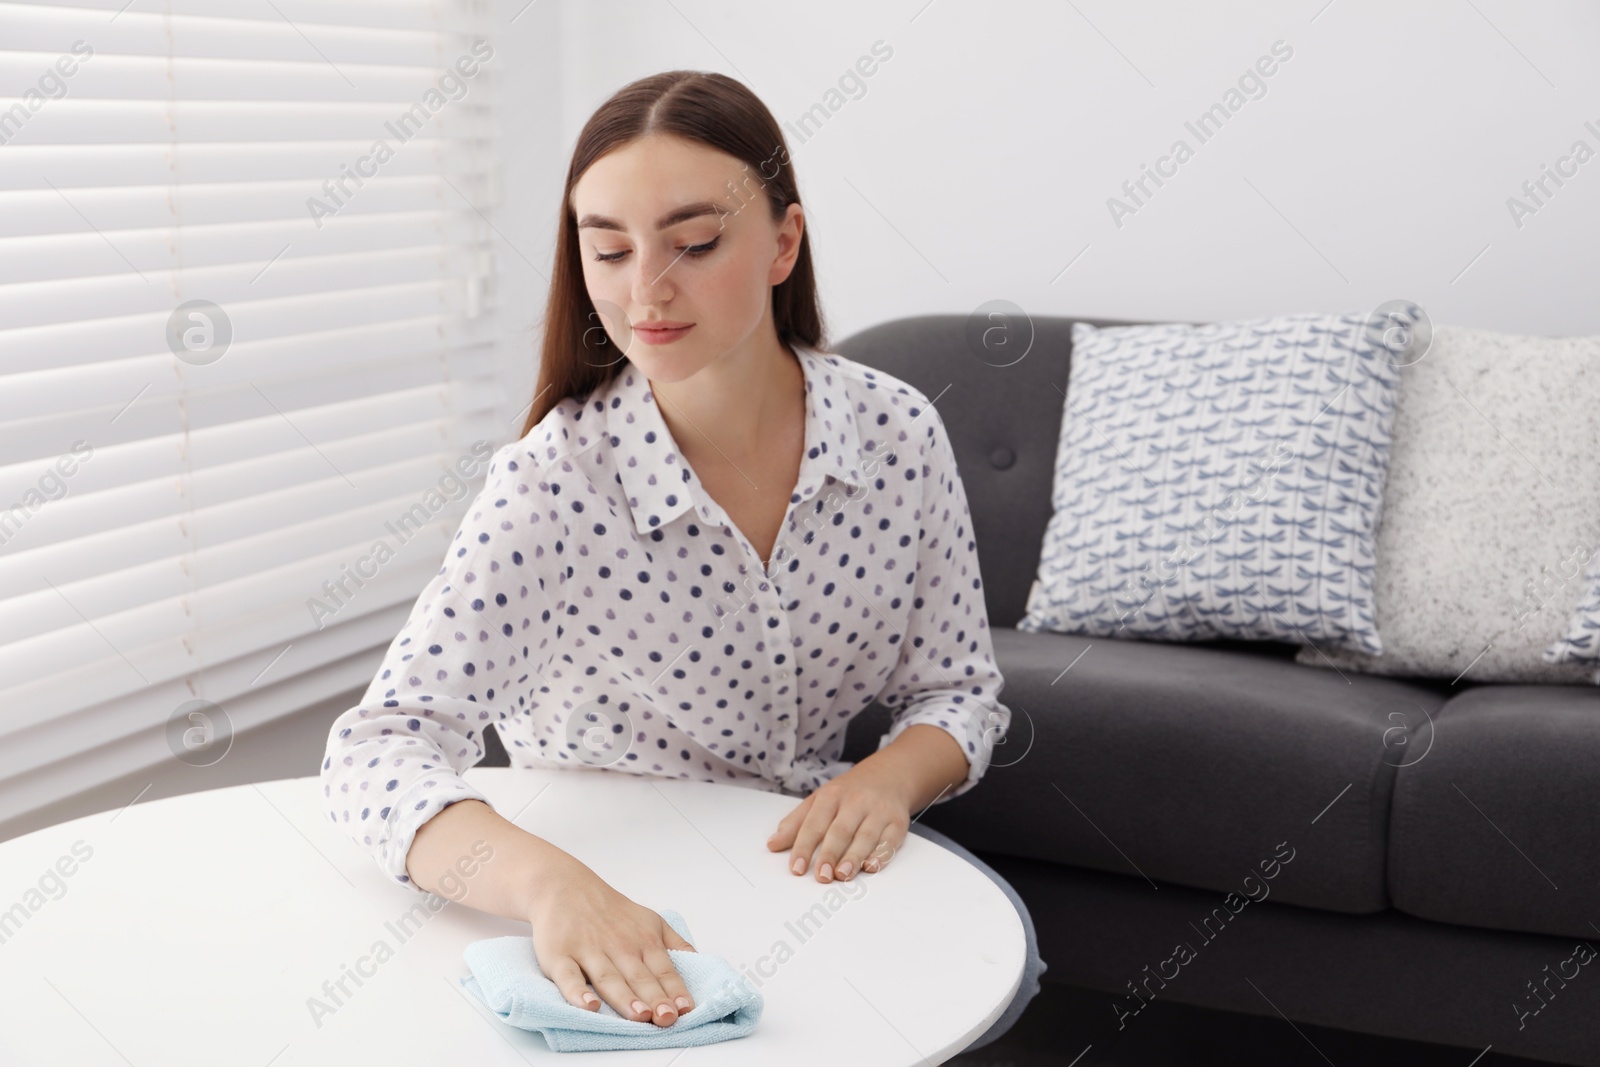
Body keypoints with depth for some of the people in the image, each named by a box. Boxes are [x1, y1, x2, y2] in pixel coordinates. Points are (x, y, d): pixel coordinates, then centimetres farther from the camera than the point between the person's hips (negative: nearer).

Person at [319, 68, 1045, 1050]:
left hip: (812, 850, 4)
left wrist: (890, 779, -21)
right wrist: (547, 880, -49)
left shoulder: (901, 437, -10)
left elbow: (959, 691, 2)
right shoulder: (556, 479, -21)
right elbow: (379, 749, -29)